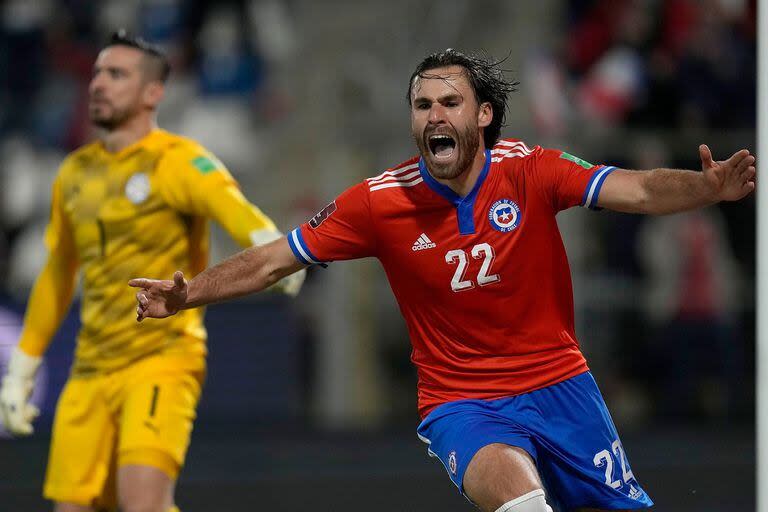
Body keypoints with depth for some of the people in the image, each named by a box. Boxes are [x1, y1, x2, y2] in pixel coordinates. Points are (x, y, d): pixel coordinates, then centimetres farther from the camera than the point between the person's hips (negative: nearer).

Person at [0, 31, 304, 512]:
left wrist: (272, 247, -50)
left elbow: (234, 209, -28)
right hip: (90, 369, 7)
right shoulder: (75, 174, 14)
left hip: (162, 360, -6)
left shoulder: (178, 161, -7)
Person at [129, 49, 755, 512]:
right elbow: (273, 260, -2)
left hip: (558, 382, 2)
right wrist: (187, 295, -13)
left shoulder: (528, 169, -9)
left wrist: (707, 187, -40)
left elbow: (637, 190, -21)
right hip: (462, 401, -2)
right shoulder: (380, 200, -9)